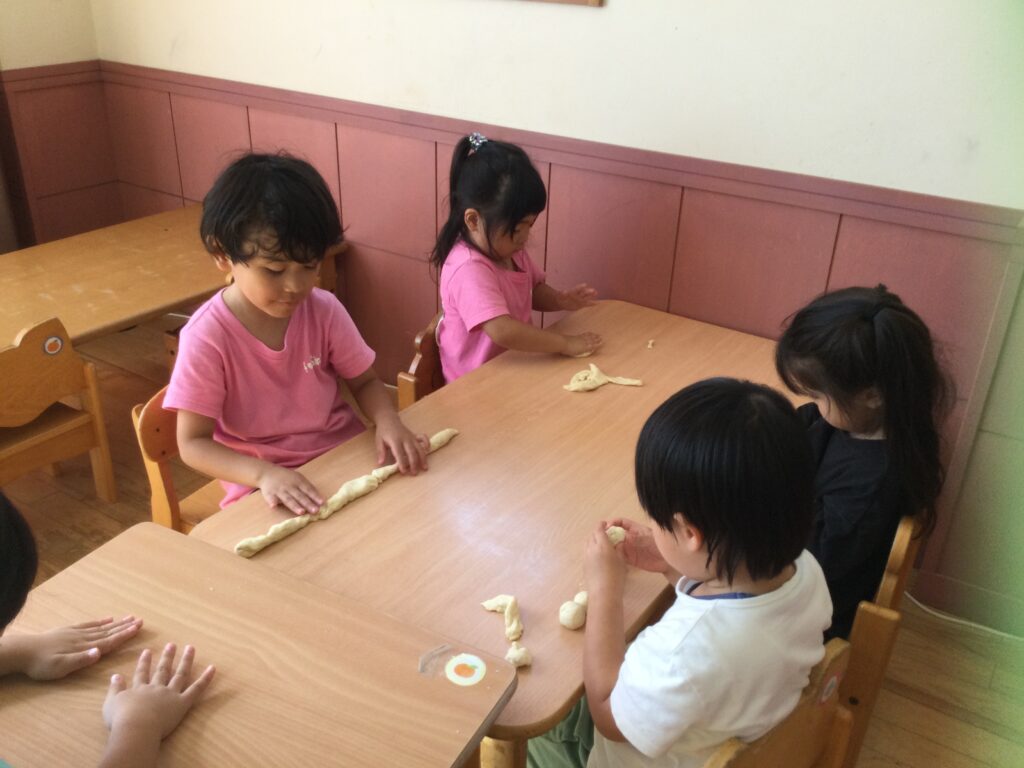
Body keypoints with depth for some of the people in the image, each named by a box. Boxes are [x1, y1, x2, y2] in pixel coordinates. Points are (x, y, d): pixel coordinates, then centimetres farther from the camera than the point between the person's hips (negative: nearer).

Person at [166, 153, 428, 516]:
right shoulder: (207, 337, -17)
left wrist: (388, 422, -16)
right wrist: (264, 474, -30)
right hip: (265, 485, -2)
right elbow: (193, 443, -13)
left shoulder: (323, 310, -7)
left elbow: (365, 381, 6)